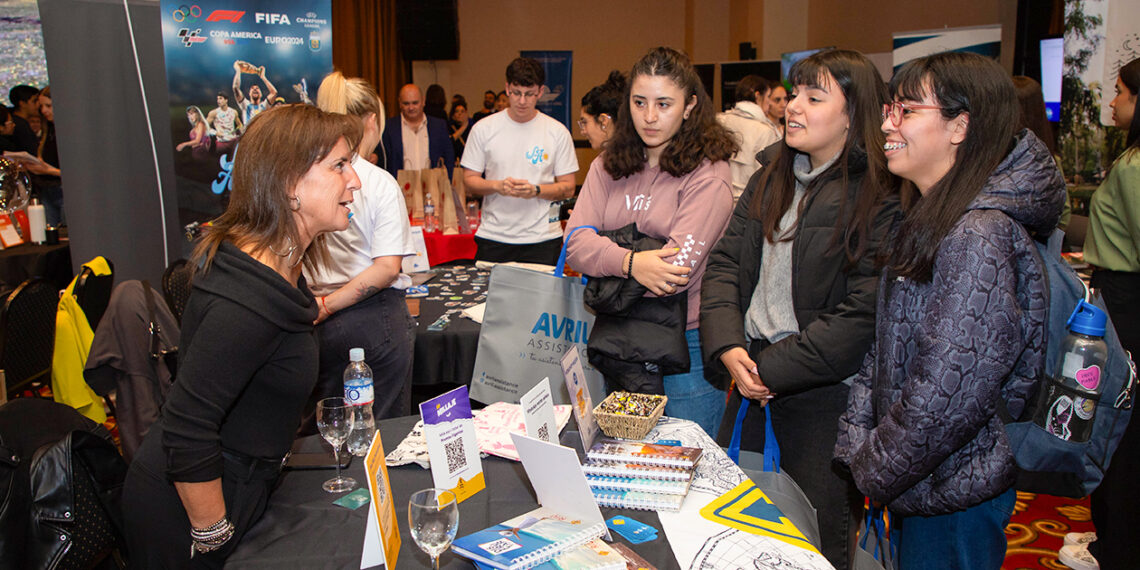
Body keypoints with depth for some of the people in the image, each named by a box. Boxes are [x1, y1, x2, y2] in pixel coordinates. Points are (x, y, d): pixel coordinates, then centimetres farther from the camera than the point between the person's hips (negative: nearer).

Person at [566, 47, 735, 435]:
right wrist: (630, 263, -23)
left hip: (686, 343, -5)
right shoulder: (608, 167, 6)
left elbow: (676, 271, -17)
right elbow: (575, 244, -5)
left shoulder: (707, 175, -9)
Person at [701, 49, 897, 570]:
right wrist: (729, 348, -11)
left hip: (825, 395, -6)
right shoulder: (773, 176, 8)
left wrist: (770, 369, -16)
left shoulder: (880, 199, -13)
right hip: (751, 377, 6)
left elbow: (862, 316, -18)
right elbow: (726, 260, 4)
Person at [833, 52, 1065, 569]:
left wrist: (875, 473, -15)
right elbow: (885, 349, 9)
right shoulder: (930, 221, 7)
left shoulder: (980, 239, -25)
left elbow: (950, 395, -28)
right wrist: (855, 444, 3)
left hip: (953, 498, -8)